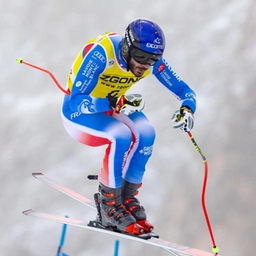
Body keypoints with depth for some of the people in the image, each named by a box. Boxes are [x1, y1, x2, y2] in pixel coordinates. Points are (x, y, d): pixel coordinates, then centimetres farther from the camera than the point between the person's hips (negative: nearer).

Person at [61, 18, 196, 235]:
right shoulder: (101, 53, -33)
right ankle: (109, 204, -14)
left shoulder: (152, 60, -16)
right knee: (122, 136, -32)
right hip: (78, 112, -5)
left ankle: (127, 195, -4)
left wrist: (187, 109, -33)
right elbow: (77, 101, -35)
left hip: (112, 108, 5)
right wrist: (114, 104, -50)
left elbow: (184, 91, -10)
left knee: (146, 133, -24)